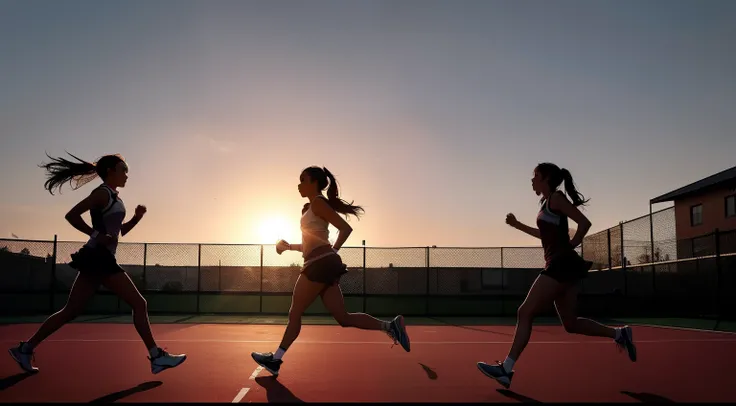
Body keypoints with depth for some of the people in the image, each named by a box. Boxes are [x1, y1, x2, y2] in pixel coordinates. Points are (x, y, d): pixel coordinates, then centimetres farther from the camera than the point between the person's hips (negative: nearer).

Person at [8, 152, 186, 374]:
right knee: (139, 304, -8)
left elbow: (120, 231, 25)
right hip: (98, 257, -10)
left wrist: (137, 217, 9)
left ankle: (25, 348, 19)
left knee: (71, 311, 13)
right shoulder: (103, 193, -9)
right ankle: (156, 356, -6)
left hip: (100, 258, 10)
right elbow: (72, 215, -18)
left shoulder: (113, 197, 19)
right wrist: (96, 235, -20)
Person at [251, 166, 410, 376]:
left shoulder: (317, 203, -5)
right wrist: (289, 246, 16)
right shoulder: (309, 208, 23)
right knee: (344, 318, 3)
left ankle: (276, 359, 11)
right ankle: (389, 326, -3)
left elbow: (346, 228, -13)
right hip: (321, 265, 10)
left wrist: (332, 252, -7)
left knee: (295, 313, 1)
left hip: (321, 264, -10)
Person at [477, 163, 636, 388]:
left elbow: (585, 223, -14)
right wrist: (518, 225, 32)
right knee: (571, 324, 11)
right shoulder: (548, 202, 20)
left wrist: (571, 245, -7)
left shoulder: (555, 198, -7)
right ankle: (619, 334, 16)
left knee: (525, 312, -11)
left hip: (561, 264, -10)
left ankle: (506, 369, -10)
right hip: (560, 266, 10)